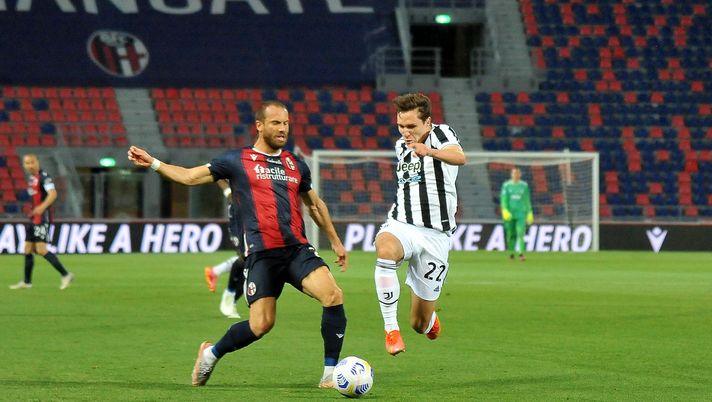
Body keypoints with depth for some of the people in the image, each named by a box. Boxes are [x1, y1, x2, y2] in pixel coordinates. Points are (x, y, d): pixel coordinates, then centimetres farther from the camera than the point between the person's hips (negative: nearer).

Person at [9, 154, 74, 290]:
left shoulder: (44, 177, -14)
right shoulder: (31, 178, 15)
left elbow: (53, 194, -28)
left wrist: (42, 207, -41)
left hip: (42, 218, -9)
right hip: (33, 218, 9)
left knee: (41, 249, -16)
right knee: (28, 250, 12)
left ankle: (65, 275, -12)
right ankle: (26, 282, 22)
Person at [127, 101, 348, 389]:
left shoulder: (296, 165, 16)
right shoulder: (237, 161, 5)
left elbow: (314, 204, 30)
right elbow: (189, 176, 7)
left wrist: (335, 241, 33)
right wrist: (152, 163, -4)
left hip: (297, 249, 4)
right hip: (262, 254, -3)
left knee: (333, 295, -18)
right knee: (261, 324, -8)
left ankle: (330, 375, -9)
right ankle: (211, 353, 22)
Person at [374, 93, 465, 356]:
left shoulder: (441, 134, -7)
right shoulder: (401, 146, 12)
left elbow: (459, 157, -32)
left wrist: (431, 152, -50)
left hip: (435, 235, -3)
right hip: (400, 225, 3)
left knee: (420, 323, 2)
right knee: (385, 249, -38)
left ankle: (429, 320, 43)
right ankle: (391, 328, -34)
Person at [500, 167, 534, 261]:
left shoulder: (524, 185, 7)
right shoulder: (506, 185, 3)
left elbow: (527, 200, 12)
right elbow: (503, 199, -4)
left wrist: (530, 213, 12)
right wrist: (505, 210, -18)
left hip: (521, 214, 0)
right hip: (509, 214, 0)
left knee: (520, 232, -15)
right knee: (511, 234, 6)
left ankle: (521, 253, -21)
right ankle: (511, 252, 22)